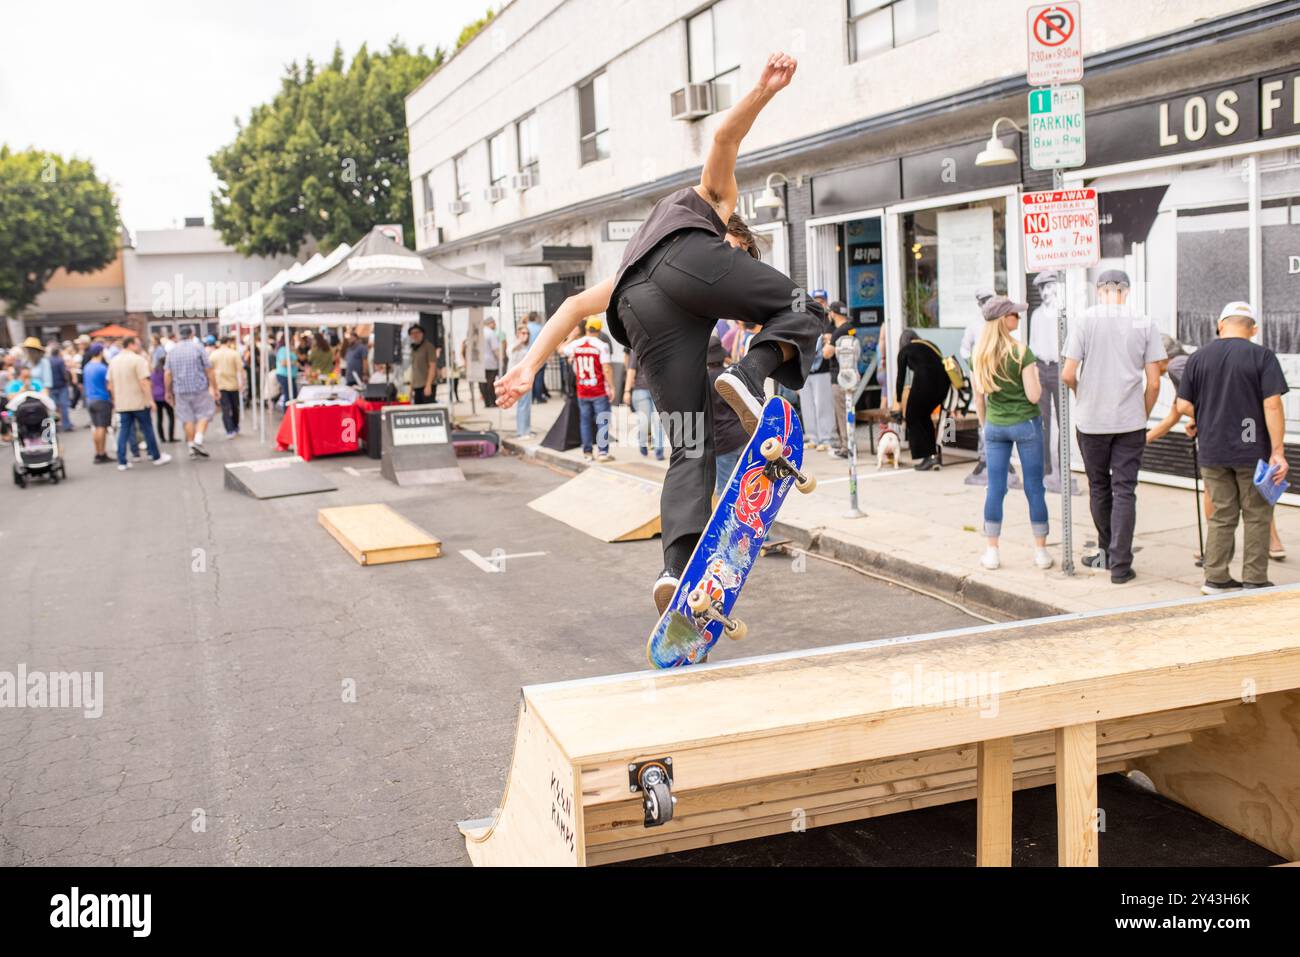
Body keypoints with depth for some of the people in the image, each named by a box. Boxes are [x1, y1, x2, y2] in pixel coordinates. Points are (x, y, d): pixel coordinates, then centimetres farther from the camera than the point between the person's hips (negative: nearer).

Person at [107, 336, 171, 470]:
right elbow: (144, 382, -19)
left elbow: (110, 385, 14)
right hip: (139, 402, -5)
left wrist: (115, 401, 22)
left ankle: (122, 462, 4)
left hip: (121, 403, 6)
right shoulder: (138, 359, -12)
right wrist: (150, 399, -16)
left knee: (124, 431, 6)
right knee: (147, 429, 6)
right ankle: (156, 457, 15)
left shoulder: (114, 361, 10)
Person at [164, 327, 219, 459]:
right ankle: (198, 440, -14)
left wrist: (169, 392, 15)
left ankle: (191, 445, 10)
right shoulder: (198, 348, -4)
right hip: (200, 389, -3)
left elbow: (168, 374, 6)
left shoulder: (172, 351, 6)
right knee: (204, 415, 4)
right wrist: (214, 388, 0)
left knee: (187, 419, 8)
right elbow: (209, 370, -6)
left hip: (181, 390, 3)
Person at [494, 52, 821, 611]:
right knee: (803, 311, 14)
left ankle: (677, 569, -14)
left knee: (690, 453, 5)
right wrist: (763, 92, 0)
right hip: (688, 256, -4)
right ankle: (750, 376, -14)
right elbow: (725, 136, 18)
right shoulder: (713, 198, 38)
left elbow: (577, 304, 33)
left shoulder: (629, 263, 47)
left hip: (641, 311, 5)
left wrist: (530, 366, 24)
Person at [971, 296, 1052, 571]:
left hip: (995, 426, 3)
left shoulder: (978, 354, -2)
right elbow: (1034, 395, -14)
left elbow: (979, 397, 6)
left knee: (995, 488, 7)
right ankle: (1041, 551, 12)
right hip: (1026, 424, -3)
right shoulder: (1021, 352, -14)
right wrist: (1036, 373, 4)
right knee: (1034, 487, 6)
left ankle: (992, 552, 10)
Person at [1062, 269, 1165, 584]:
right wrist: (1143, 416, 13)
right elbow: (1154, 383, -3)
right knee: (1125, 491, 3)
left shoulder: (1084, 320, -4)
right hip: (1130, 421, 0)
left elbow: (1068, 375, -8)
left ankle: (1107, 552, 29)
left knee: (1099, 487, 15)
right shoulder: (1144, 325, -1)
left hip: (1091, 419, 0)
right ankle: (1120, 565, 0)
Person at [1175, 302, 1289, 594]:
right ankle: (1254, 581, 12)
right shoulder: (1262, 356, -8)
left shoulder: (1198, 357, 1)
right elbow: (1272, 406, -14)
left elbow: (1183, 406, 0)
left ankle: (1216, 578, 15)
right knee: (1257, 516, 8)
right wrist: (1277, 452, -12)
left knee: (1221, 515, 12)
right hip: (1252, 450, -3)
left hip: (1212, 451, 3)